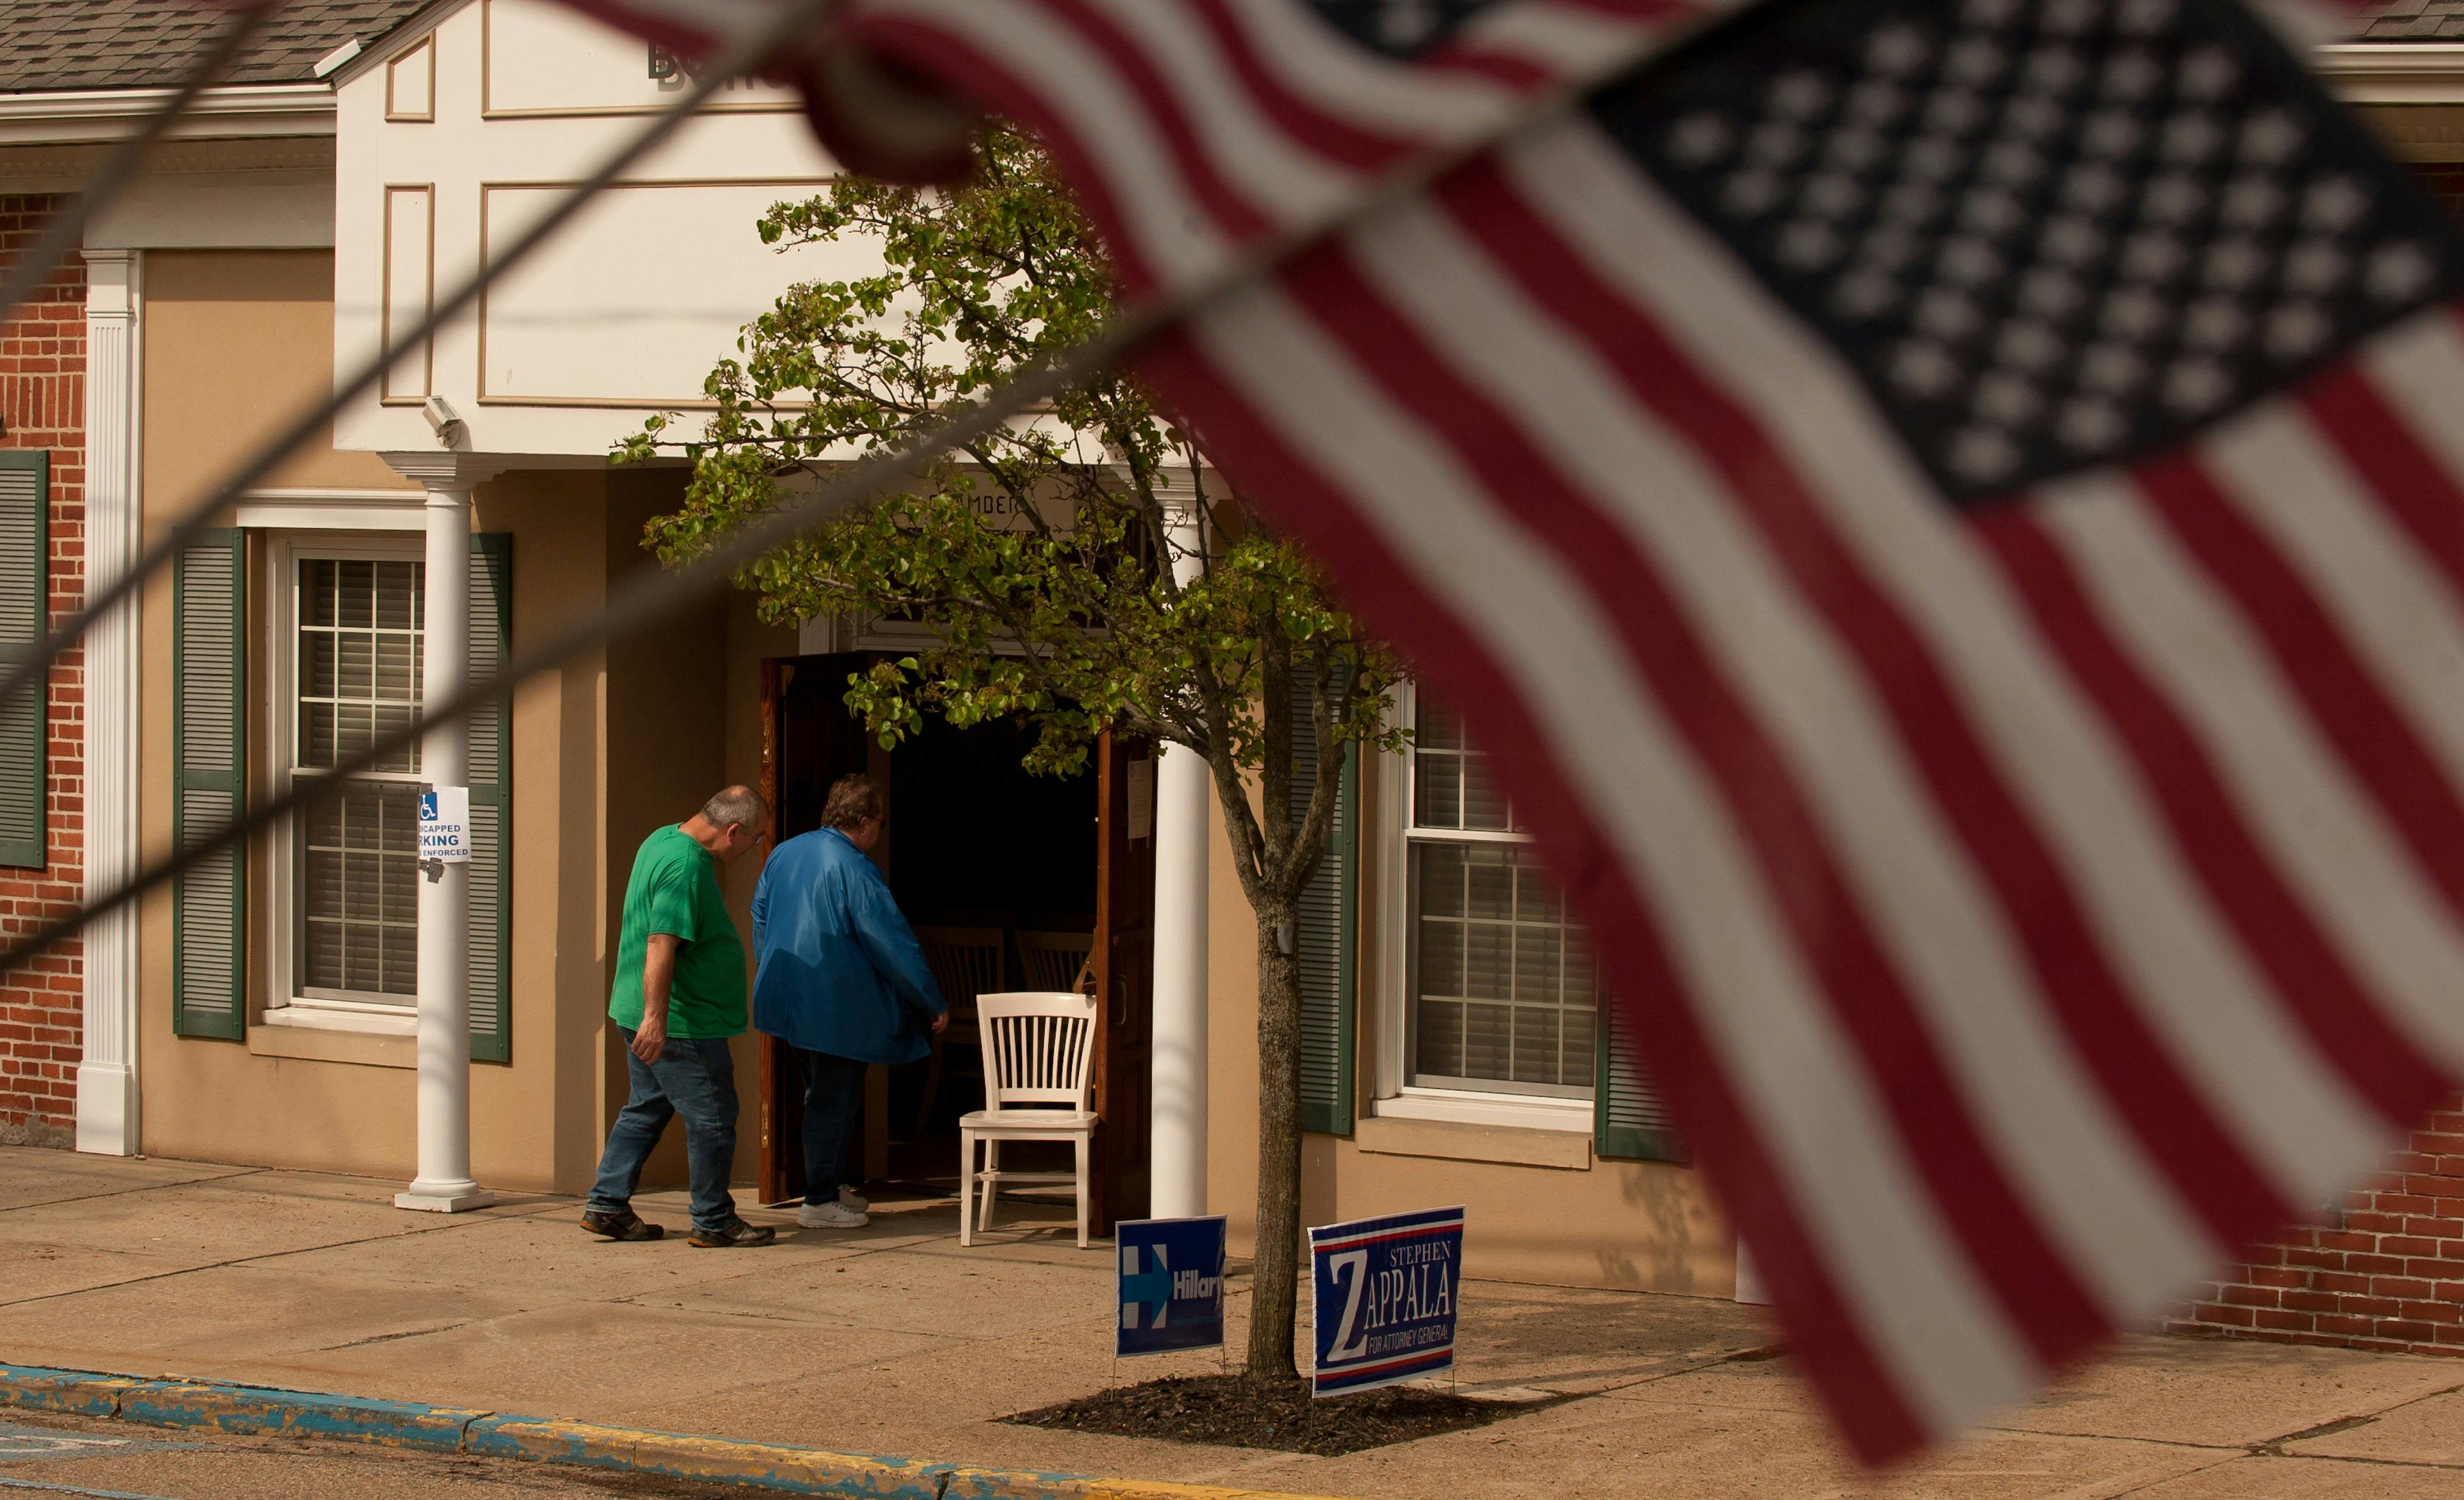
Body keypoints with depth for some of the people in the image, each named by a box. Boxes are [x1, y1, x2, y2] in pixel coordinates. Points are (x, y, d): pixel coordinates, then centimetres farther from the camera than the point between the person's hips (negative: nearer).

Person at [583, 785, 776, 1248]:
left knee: (646, 1108, 17)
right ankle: (714, 1222, 7)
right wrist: (656, 1017, -32)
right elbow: (661, 944, -29)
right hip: (682, 1022, -10)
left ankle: (607, 1206, 18)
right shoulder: (686, 868, -22)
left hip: (654, 1019, 10)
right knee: (712, 1118, 0)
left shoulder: (665, 840, 11)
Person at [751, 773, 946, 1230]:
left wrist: (769, 977, 31)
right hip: (836, 1006, -8)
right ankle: (820, 1202, 4)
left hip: (789, 999, 8)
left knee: (826, 1095, 21)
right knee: (834, 1101, 1)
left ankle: (830, 1183, 29)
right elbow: (894, 943, -16)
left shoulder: (784, 854, 7)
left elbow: (760, 916, 19)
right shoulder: (854, 871, -18)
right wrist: (934, 1003, -8)